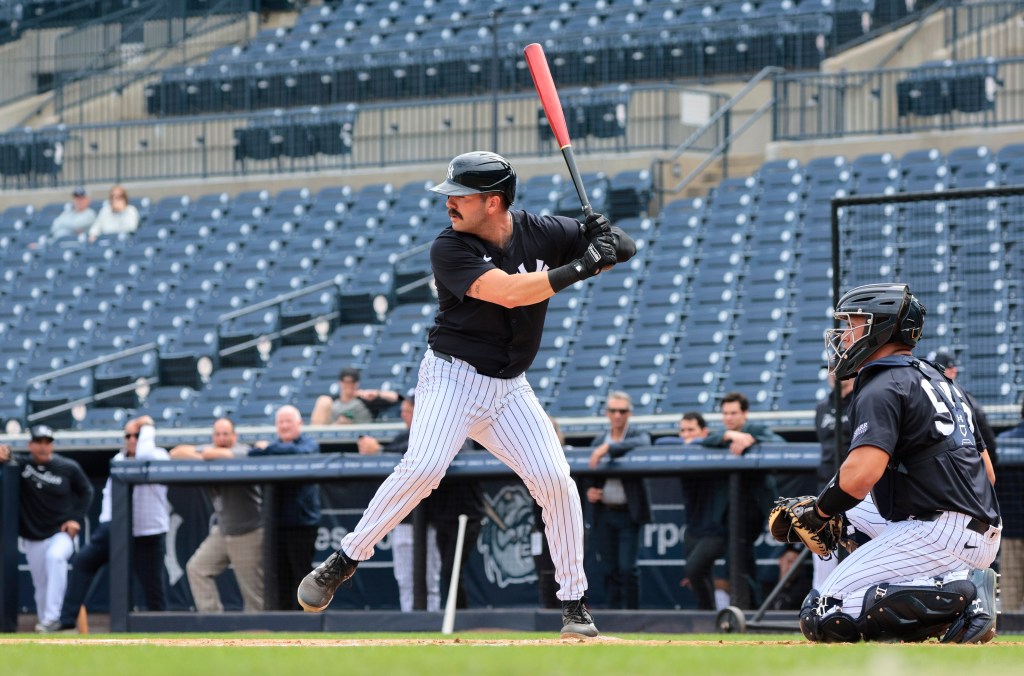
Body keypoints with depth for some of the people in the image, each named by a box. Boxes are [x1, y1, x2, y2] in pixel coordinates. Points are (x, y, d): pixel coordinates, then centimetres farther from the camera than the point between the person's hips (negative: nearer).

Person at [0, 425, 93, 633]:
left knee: (55, 556, -31)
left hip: (62, 532, -3)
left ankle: (51, 618, -34)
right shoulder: (21, 464, -4)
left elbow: (86, 491, 7)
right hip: (33, 537, 3)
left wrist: (76, 518, -4)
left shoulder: (69, 468, -5)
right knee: (41, 585, 6)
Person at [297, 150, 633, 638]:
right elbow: (507, 292, -28)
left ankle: (574, 603, 4)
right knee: (423, 467, -25)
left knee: (555, 481, -8)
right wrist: (578, 268, -27)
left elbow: (623, 249, 6)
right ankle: (341, 563, -13)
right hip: (453, 377, -4)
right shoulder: (450, 249, -14)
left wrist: (607, 240, -18)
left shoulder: (541, 233, -2)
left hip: (508, 388, 4)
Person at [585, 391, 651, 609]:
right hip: (604, 513, 4)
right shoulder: (598, 442, 12)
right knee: (610, 570, 5)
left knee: (627, 567, -10)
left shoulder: (638, 436, -1)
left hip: (628, 513, -4)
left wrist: (608, 448, -30)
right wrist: (589, 491, -3)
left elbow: (641, 444, -25)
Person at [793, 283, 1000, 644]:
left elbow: (860, 474, -21)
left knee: (822, 617, -14)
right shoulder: (938, 380, 23)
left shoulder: (882, 387, -7)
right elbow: (985, 471, 25)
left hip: (939, 532, -10)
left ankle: (958, 596, -21)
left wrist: (818, 512, -5)